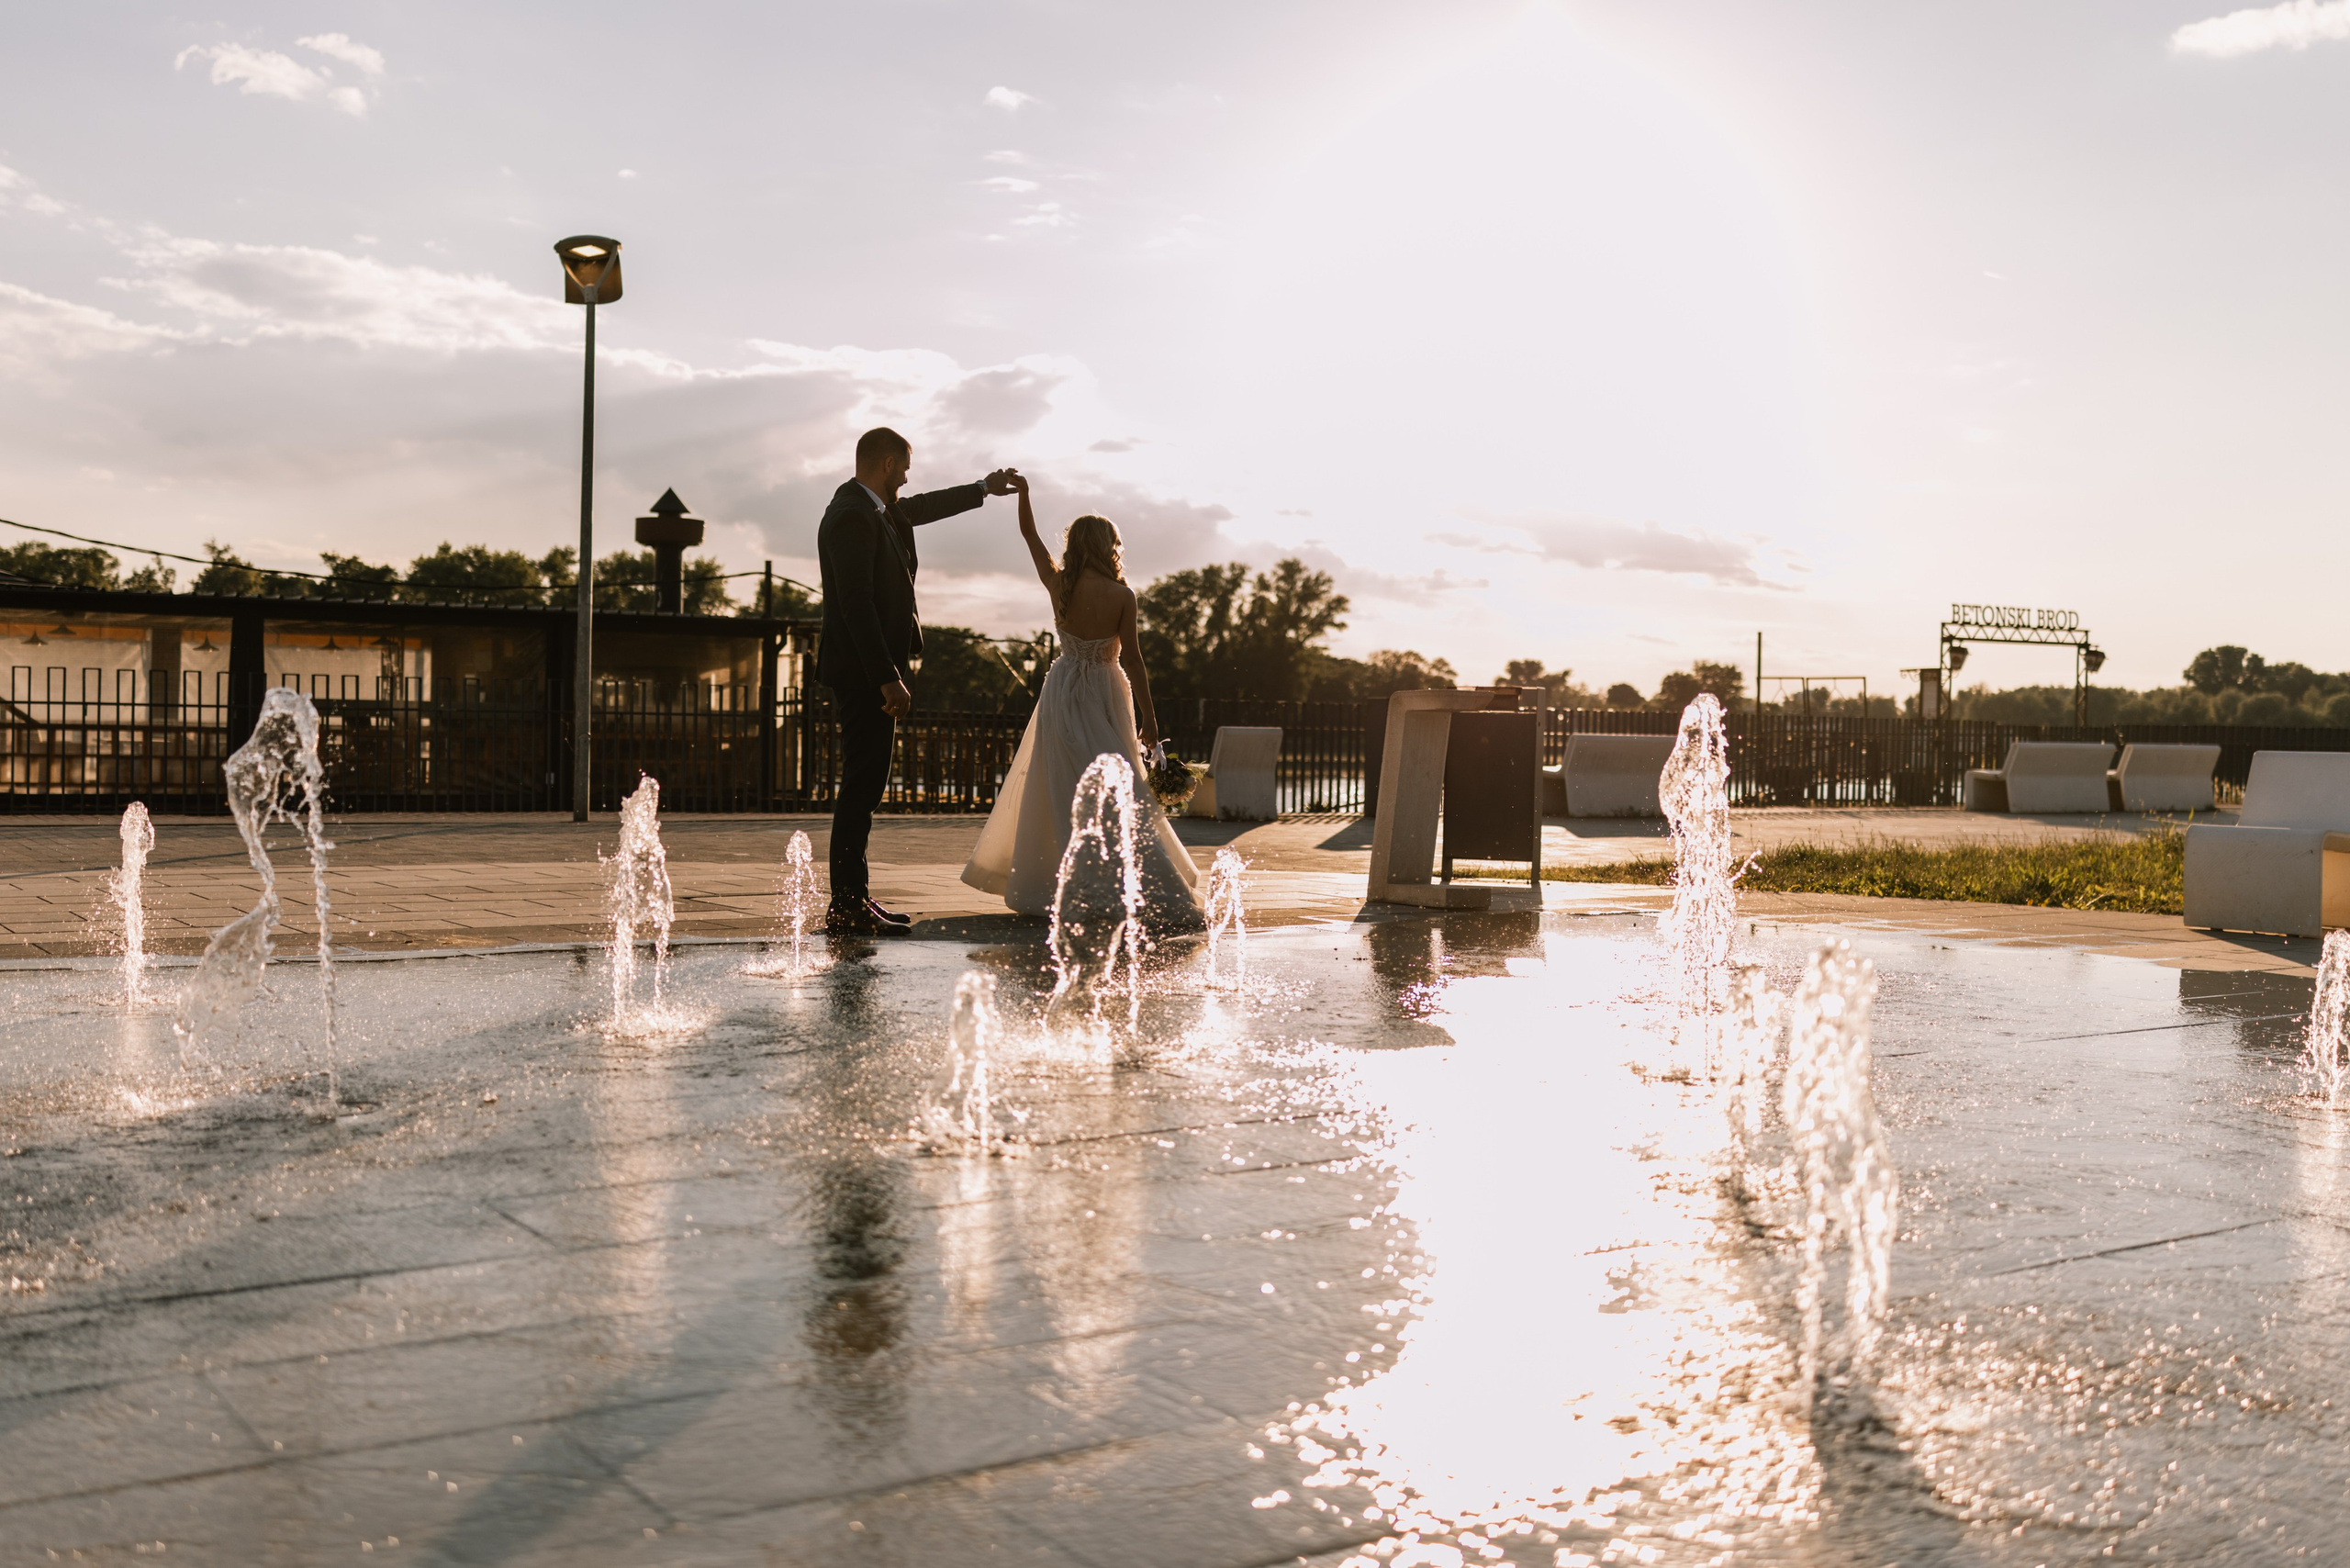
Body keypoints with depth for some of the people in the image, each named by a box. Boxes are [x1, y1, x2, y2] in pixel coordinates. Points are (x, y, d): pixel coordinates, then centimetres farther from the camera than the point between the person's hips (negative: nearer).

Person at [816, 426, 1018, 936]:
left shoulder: (879, 510, 15)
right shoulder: (851, 516, -15)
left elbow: (919, 508, 37)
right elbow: (856, 603, -22)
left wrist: (984, 489, 48)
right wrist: (888, 678, -24)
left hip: (871, 672, 11)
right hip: (863, 672, -11)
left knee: (864, 785, 11)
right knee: (862, 785, -10)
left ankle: (854, 898, 15)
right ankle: (847, 908, -8)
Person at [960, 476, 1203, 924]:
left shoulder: (1059, 585, -5)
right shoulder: (1121, 596, -11)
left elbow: (1030, 535, 8)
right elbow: (1131, 655, -10)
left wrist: (1023, 494, 21)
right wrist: (1148, 714, -5)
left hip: (1065, 692, 2)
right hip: (1107, 691, -2)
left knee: (1064, 790, 8)